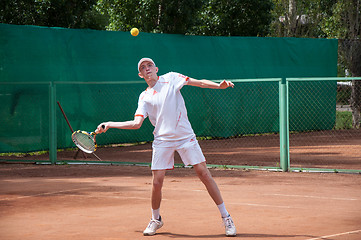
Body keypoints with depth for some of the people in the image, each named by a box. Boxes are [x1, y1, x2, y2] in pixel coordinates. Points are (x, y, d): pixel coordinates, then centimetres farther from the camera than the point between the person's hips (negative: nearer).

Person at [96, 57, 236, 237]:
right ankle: (155, 220, 20)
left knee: (204, 174, -8)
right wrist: (109, 125, 3)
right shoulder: (144, 97, 11)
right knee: (157, 183, -6)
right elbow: (136, 123, 5)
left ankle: (226, 217, 2)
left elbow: (199, 83, 1)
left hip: (185, 137, -2)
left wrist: (219, 86, -15)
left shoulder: (171, 78, 6)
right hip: (162, 140, 2)